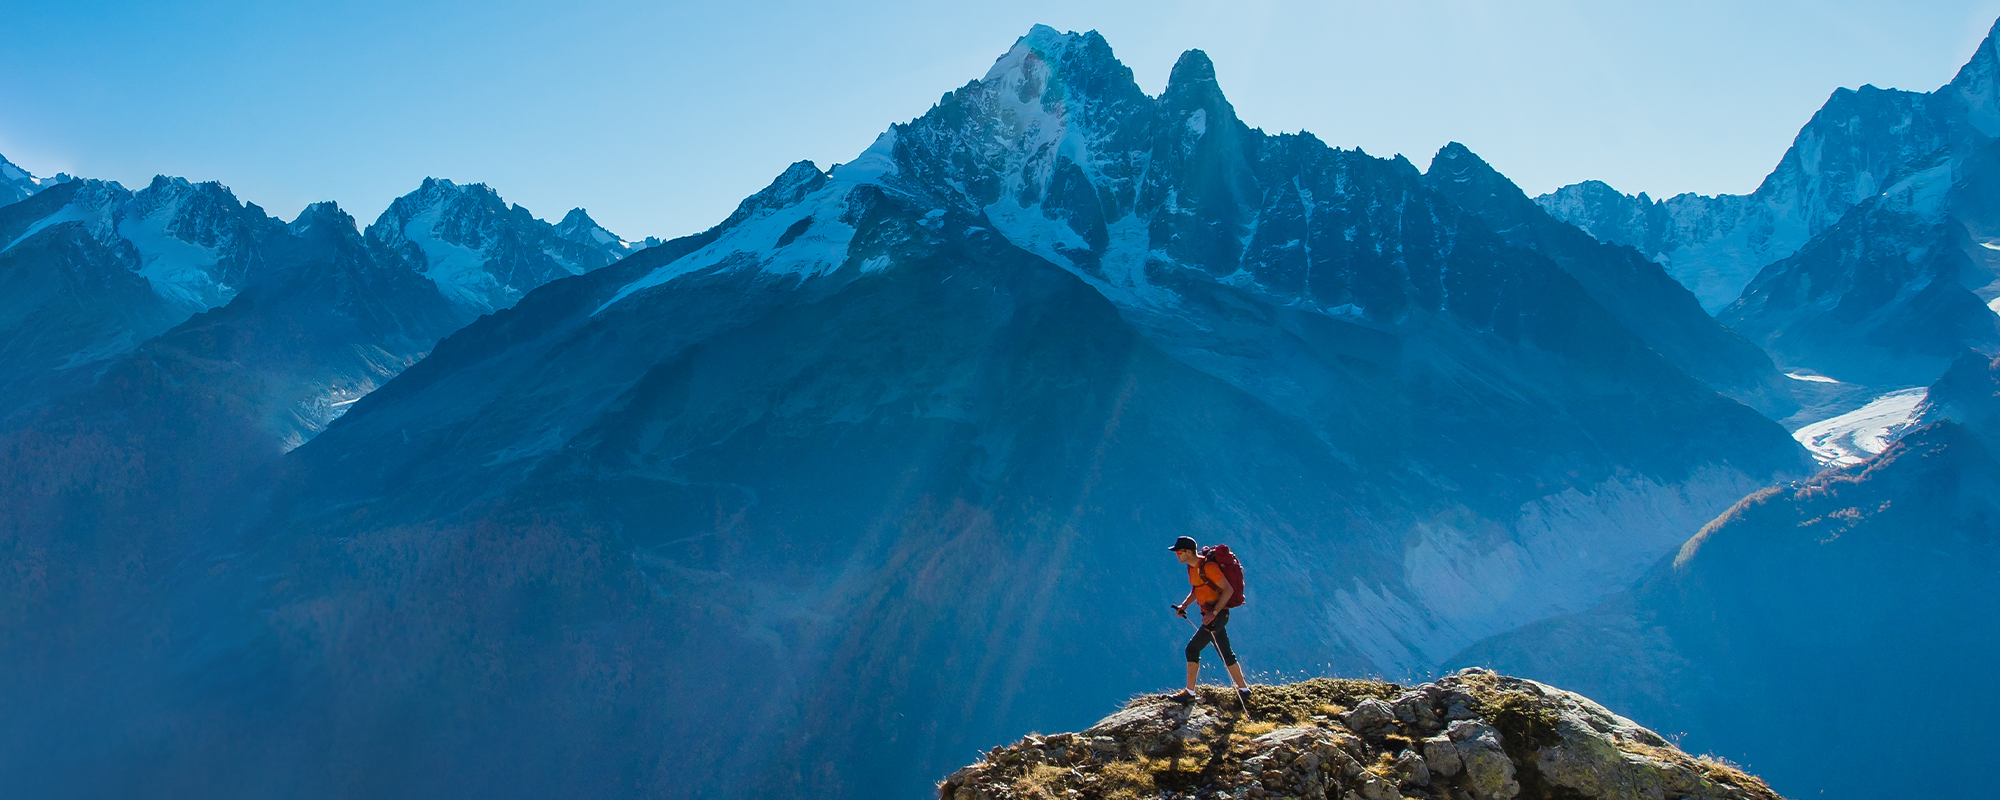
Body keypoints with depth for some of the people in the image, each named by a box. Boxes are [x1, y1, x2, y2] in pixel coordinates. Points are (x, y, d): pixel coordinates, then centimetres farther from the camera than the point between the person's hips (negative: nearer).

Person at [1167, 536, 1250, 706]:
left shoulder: (1208, 567, -20)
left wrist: (1214, 613, -25)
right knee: (1226, 654, 14)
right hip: (1210, 614, 9)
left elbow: (1228, 590, -21)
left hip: (1218, 614, -9)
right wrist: (1184, 605, 6)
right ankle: (1243, 689, 23)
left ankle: (1190, 692, 0)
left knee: (1192, 648, -9)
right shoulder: (1191, 567, 8)